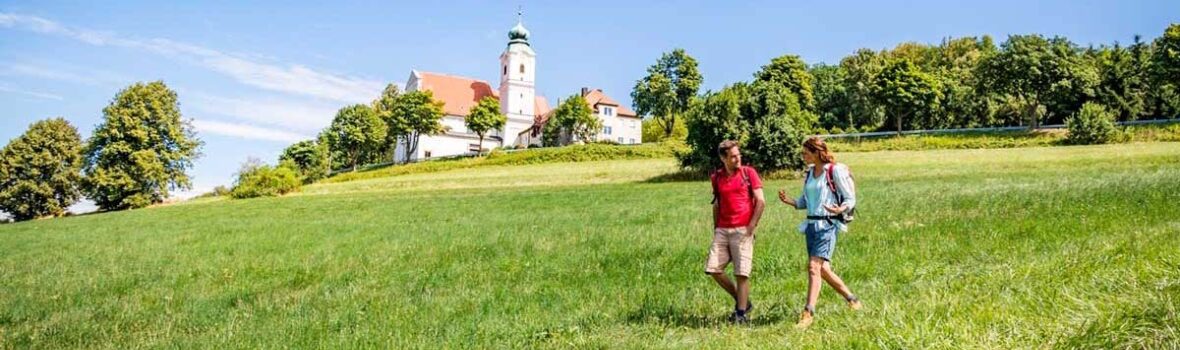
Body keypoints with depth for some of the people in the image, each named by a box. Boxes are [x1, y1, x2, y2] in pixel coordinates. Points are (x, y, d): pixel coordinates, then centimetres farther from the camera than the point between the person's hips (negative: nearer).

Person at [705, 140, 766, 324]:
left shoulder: (748, 173, 0)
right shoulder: (716, 177, 10)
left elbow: (761, 201, -3)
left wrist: (752, 226, -9)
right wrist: (715, 228, 13)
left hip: (742, 230, -4)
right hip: (722, 230, 5)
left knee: (741, 273, -5)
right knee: (713, 268, -1)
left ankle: (742, 313, 6)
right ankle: (741, 301, 16)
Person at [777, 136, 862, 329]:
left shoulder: (835, 171, -7)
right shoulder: (809, 173, 13)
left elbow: (850, 199, -6)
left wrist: (840, 209, -27)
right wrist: (789, 201, -2)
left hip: (827, 224, -8)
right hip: (811, 224, 8)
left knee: (814, 266, -16)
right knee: (823, 270, 13)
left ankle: (808, 313, -16)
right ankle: (852, 299, 31)